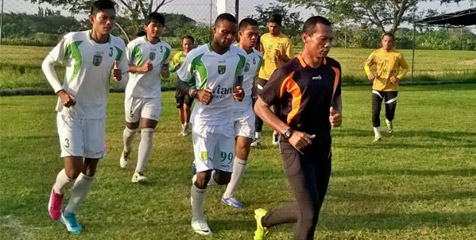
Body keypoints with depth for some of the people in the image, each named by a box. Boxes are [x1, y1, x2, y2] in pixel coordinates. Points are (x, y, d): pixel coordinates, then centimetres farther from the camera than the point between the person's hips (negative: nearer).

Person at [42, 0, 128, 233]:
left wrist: (118, 76, -18)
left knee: (90, 169, 8)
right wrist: (60, 91, -16)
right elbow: (47, 64, -4)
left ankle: (69, 213, 29)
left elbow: (125, 77, 6)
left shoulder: (118, 45, -6)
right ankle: (57, 191, 25)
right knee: (73, 170, -11)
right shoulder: (73, 39, -17)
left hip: (96, 114, 4)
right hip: (70, 112, -4)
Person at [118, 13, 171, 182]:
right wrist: (141, 69, -22)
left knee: (148, 131, -10)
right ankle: (126, 151, 50)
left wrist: (166, 72, -5)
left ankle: (138, 172, -10)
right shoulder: (135, 44, -9)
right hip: (134, 92, -1)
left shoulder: (166, 48, 3)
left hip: (153, 95, 2)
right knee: (131, 128, 15)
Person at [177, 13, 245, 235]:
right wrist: (196, 93, -19)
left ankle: (198, 180, 39)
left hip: (226, 120, 4)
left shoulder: (240, 56, -3)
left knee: (224, 176, 5)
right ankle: (197, 217, 18)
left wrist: (239, 92, -8)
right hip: (203, 120, -4)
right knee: (204, 173, -5)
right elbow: (181, 82, 1)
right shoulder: (196, 55, -13)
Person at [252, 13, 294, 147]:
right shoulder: (263, 38, 6)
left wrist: (281, 56, -24)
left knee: (278, 107, 8)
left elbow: (290, 61, -6)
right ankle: (257, 136, -1)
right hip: (263, 76, 2)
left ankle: (277, 132, 26)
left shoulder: (286, 41, -5)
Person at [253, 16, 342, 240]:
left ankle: (264, 219, 41)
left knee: (308, 210, 15)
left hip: (323, 146, 6)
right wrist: (289, 133, -21)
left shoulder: (333, 68, 1)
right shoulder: (288, 72, -17)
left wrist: (337, 113, -3)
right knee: (310, 213, -11)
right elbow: (260, 106, -11)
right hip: (296, 148, -6)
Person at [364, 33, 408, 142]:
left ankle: (389, 122, 43)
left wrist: (398, 77, -12)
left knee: (390, 114, 4)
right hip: (377, 87, 0)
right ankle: (377, 135, 11)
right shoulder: (376, 53, -4)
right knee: (375, 112, -8)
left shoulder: (398, 55, -6)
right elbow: (367, 64, 9)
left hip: (392, 88, 0)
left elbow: (405, 68, 6)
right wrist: (369, 73, -12)